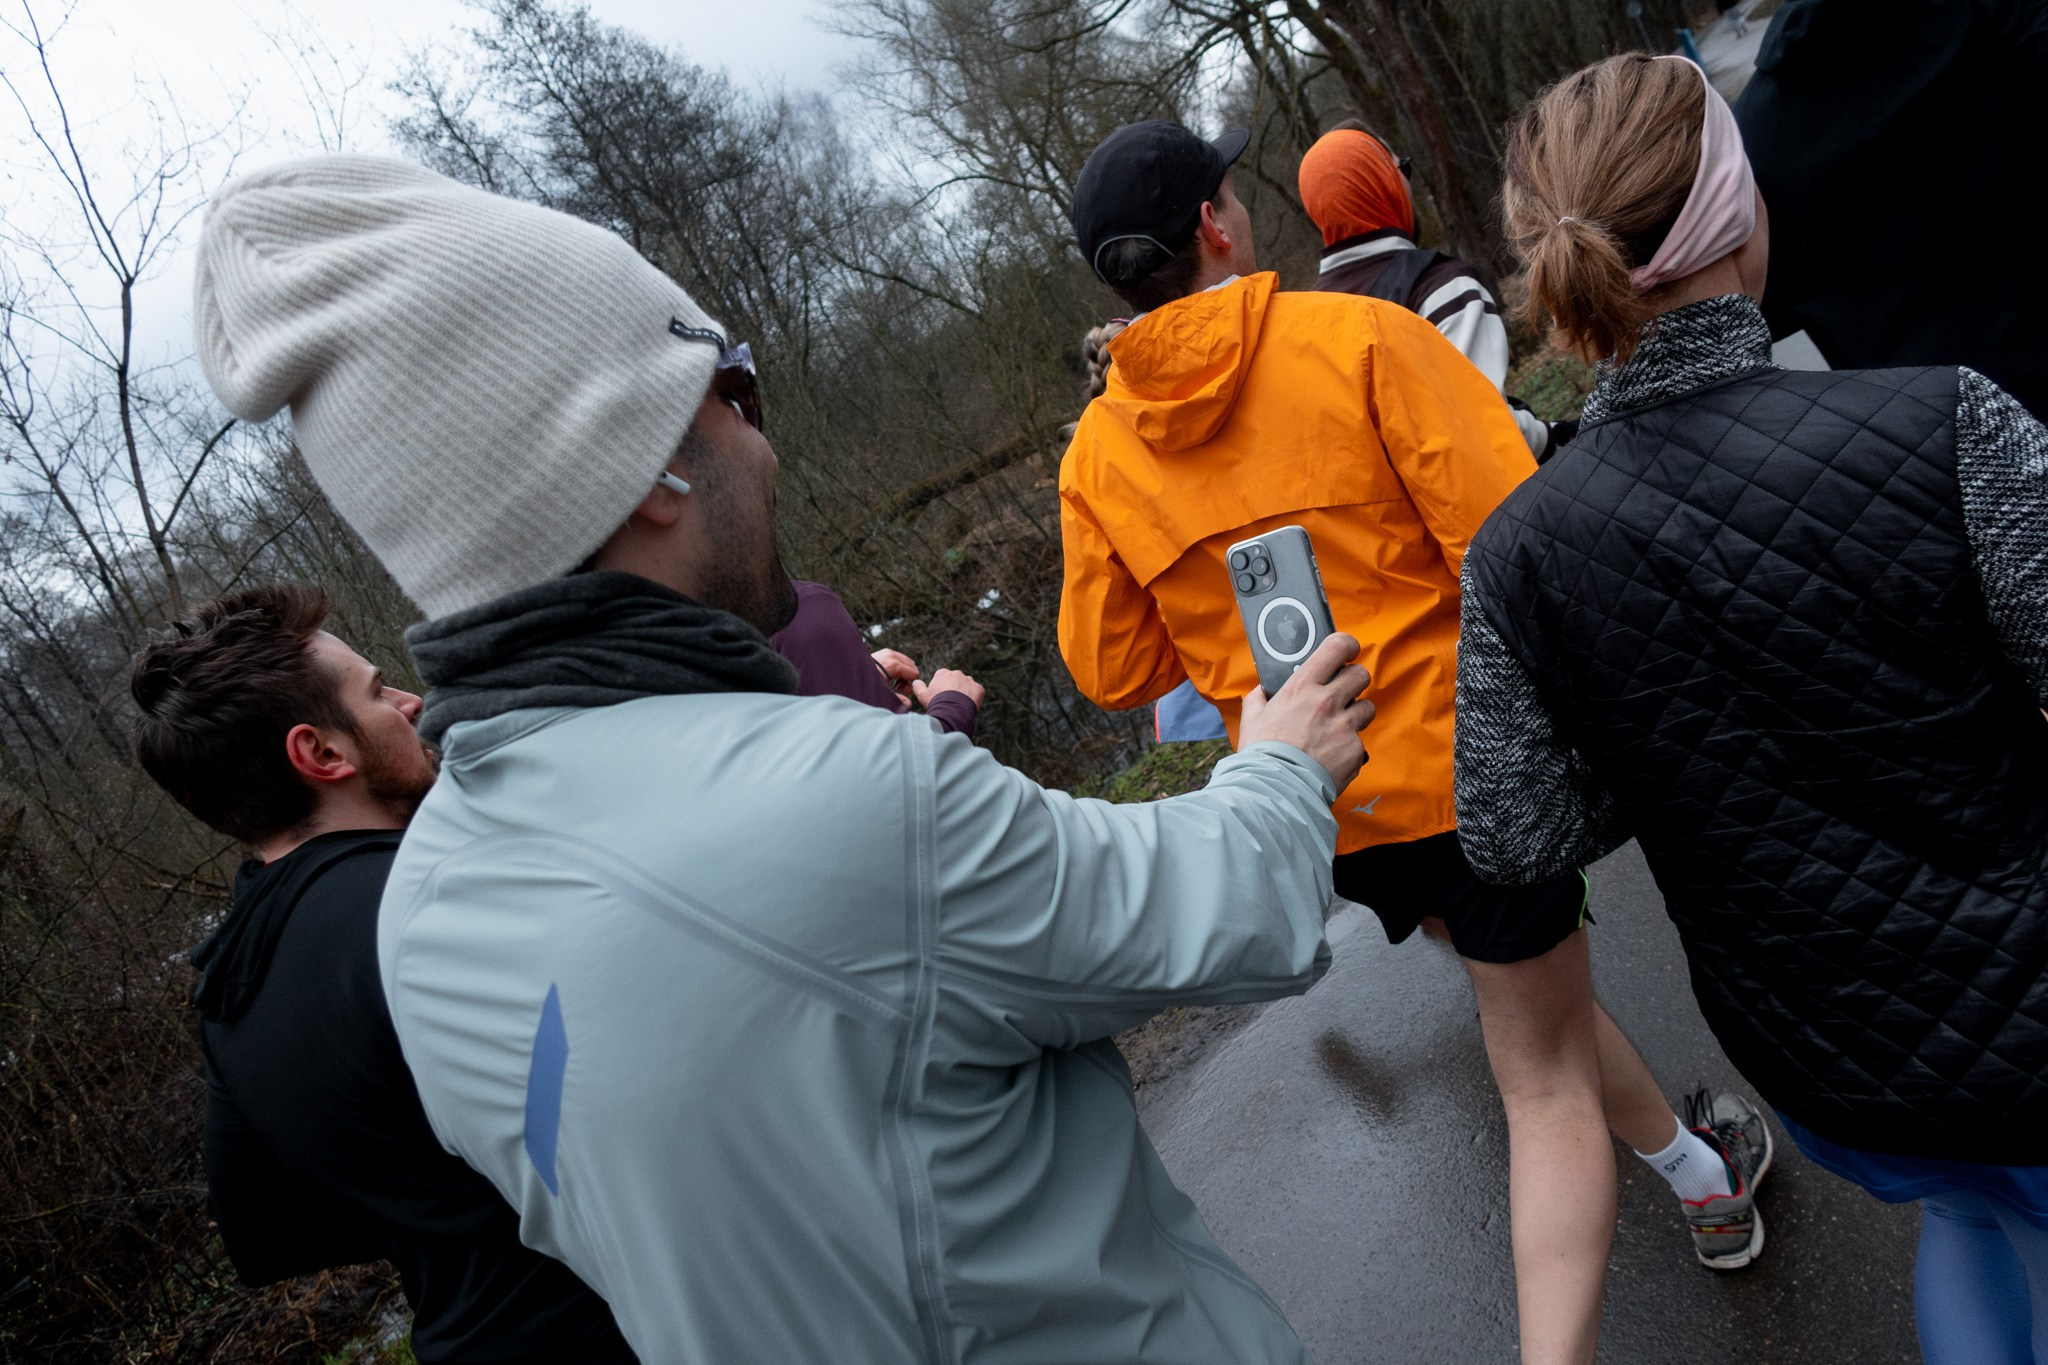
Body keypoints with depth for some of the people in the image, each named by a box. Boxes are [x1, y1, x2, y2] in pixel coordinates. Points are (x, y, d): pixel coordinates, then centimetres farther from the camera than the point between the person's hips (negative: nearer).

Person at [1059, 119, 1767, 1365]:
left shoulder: (1096, 453, -2)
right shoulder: (1359, 336, -14)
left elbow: (1114, 669, 2)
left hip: (1317, 802, 6)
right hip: (1462, 761, -6)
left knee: (1537, 1008, 28)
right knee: (1547, 1084, 11)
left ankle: (1704, 1178, 48)